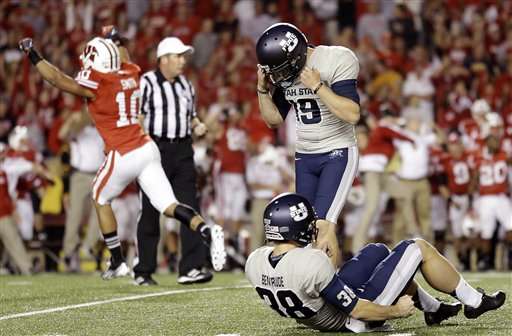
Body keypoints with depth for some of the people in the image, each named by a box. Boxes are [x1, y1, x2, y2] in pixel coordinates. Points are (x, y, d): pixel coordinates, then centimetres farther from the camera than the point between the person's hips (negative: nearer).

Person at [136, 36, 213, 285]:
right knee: (151, 211, 2)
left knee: (190, 208, -5)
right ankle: (143, 272, 11)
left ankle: (192, 267, -7)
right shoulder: (146, 83, -5)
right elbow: (137, 120, -10)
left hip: (182, 150, 5)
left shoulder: (186, 85, 15)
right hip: (155, 148, -5)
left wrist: (197, 127, 3)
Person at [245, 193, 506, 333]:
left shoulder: (255, 263, -14)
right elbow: (357, 310, -27)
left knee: (377, 252, 25)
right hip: (353, 319, -8)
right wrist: (396, 311, -11)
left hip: (316, 317, 8)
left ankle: (433, 308, 40)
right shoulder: (313, 264, -36)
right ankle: (474, 302, 27)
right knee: (419, 248, 4)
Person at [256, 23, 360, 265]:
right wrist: (263, 88, -2)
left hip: (337, 154, -7)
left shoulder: (336, 61, -18)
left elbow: (352, 115, -24)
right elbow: (273, 119, 13)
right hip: (304, 157, 7)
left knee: (323, 225, -17)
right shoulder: (284, 73, 2)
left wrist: (318, 86, -26)